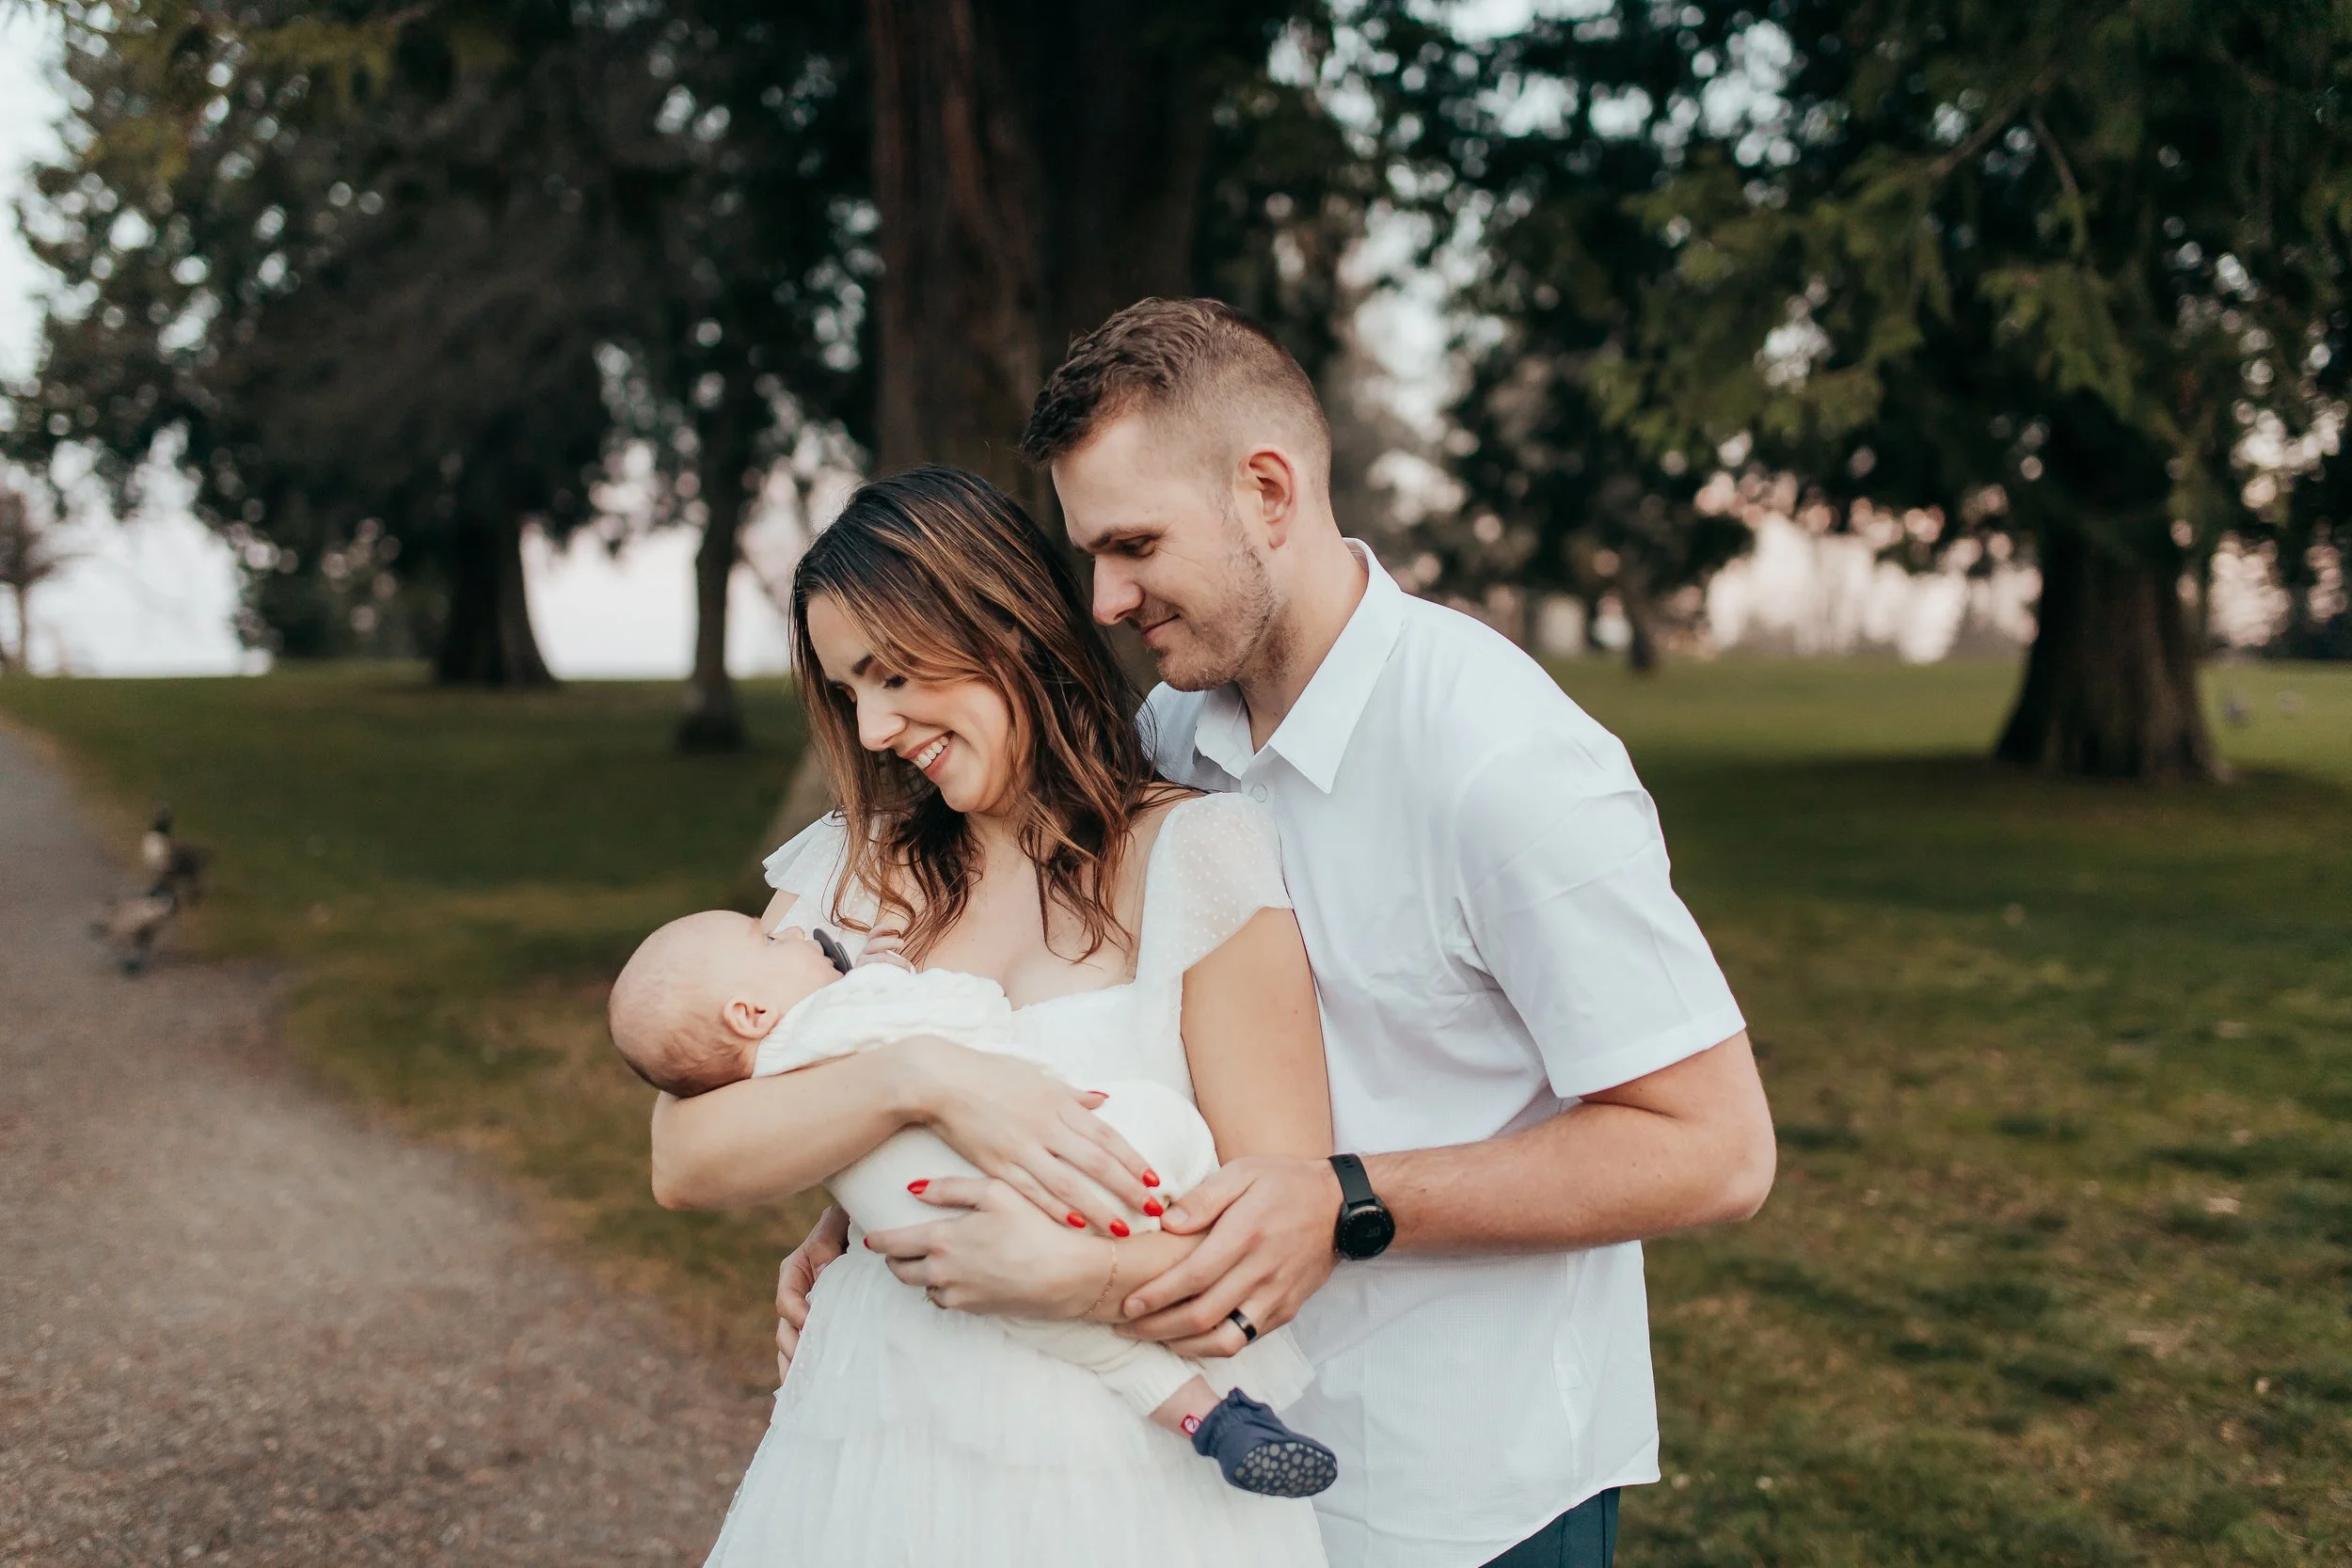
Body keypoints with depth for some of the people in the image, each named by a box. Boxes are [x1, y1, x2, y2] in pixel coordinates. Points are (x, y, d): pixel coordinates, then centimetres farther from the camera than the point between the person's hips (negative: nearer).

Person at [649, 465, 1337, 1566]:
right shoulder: (846, 869, 6)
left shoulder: (1197, 854, -7)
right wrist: (917, 1077, -21)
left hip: (1111, 1469, -3)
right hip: (865, 1449, 4)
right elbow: (683, 1161, -5)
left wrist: (1085, 1276, -28)